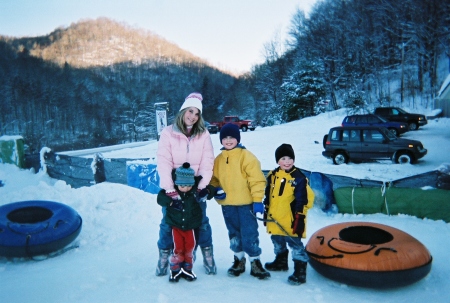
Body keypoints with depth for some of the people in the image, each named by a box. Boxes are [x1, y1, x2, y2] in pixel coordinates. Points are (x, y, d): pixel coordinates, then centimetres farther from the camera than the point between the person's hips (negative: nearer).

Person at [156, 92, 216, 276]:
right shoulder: (168, 133, -5)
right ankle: (163, 257, 24)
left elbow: (207, 162, -4)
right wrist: (170, 189, -18)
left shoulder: (203, 135, 0)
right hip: (172, 188, -1)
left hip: (196, 188, 1)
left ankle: (208, 256, 23)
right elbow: (163, 162, -11)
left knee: (201, 222, 9)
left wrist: (201, 185, -14)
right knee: (168, 223, 8)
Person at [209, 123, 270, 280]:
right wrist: (216, 189, -3)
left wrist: (257, 200, -16)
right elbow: (214, 178, 18)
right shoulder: (218, 159, 8)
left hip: (246, 203, -5)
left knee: (249, 234, 0)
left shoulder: (246, 156, -9)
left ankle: (255, 262, 15)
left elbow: (257, 179, -12)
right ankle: (239, 260, 32)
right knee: (234, 235, 17)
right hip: (227, 205, 5)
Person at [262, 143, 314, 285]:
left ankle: (300, 272, 9)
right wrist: (266, 211, 15)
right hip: (274, 220, 7)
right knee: (278, 243, 23)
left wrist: (300, 218, -15)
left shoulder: (298, 177, -12)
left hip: (290, 221, -6)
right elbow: (268, 195, 14)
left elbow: (302, 200, -13)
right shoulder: (272, 175, 5)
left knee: (295, 244, -1)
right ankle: (281, 262, 44)